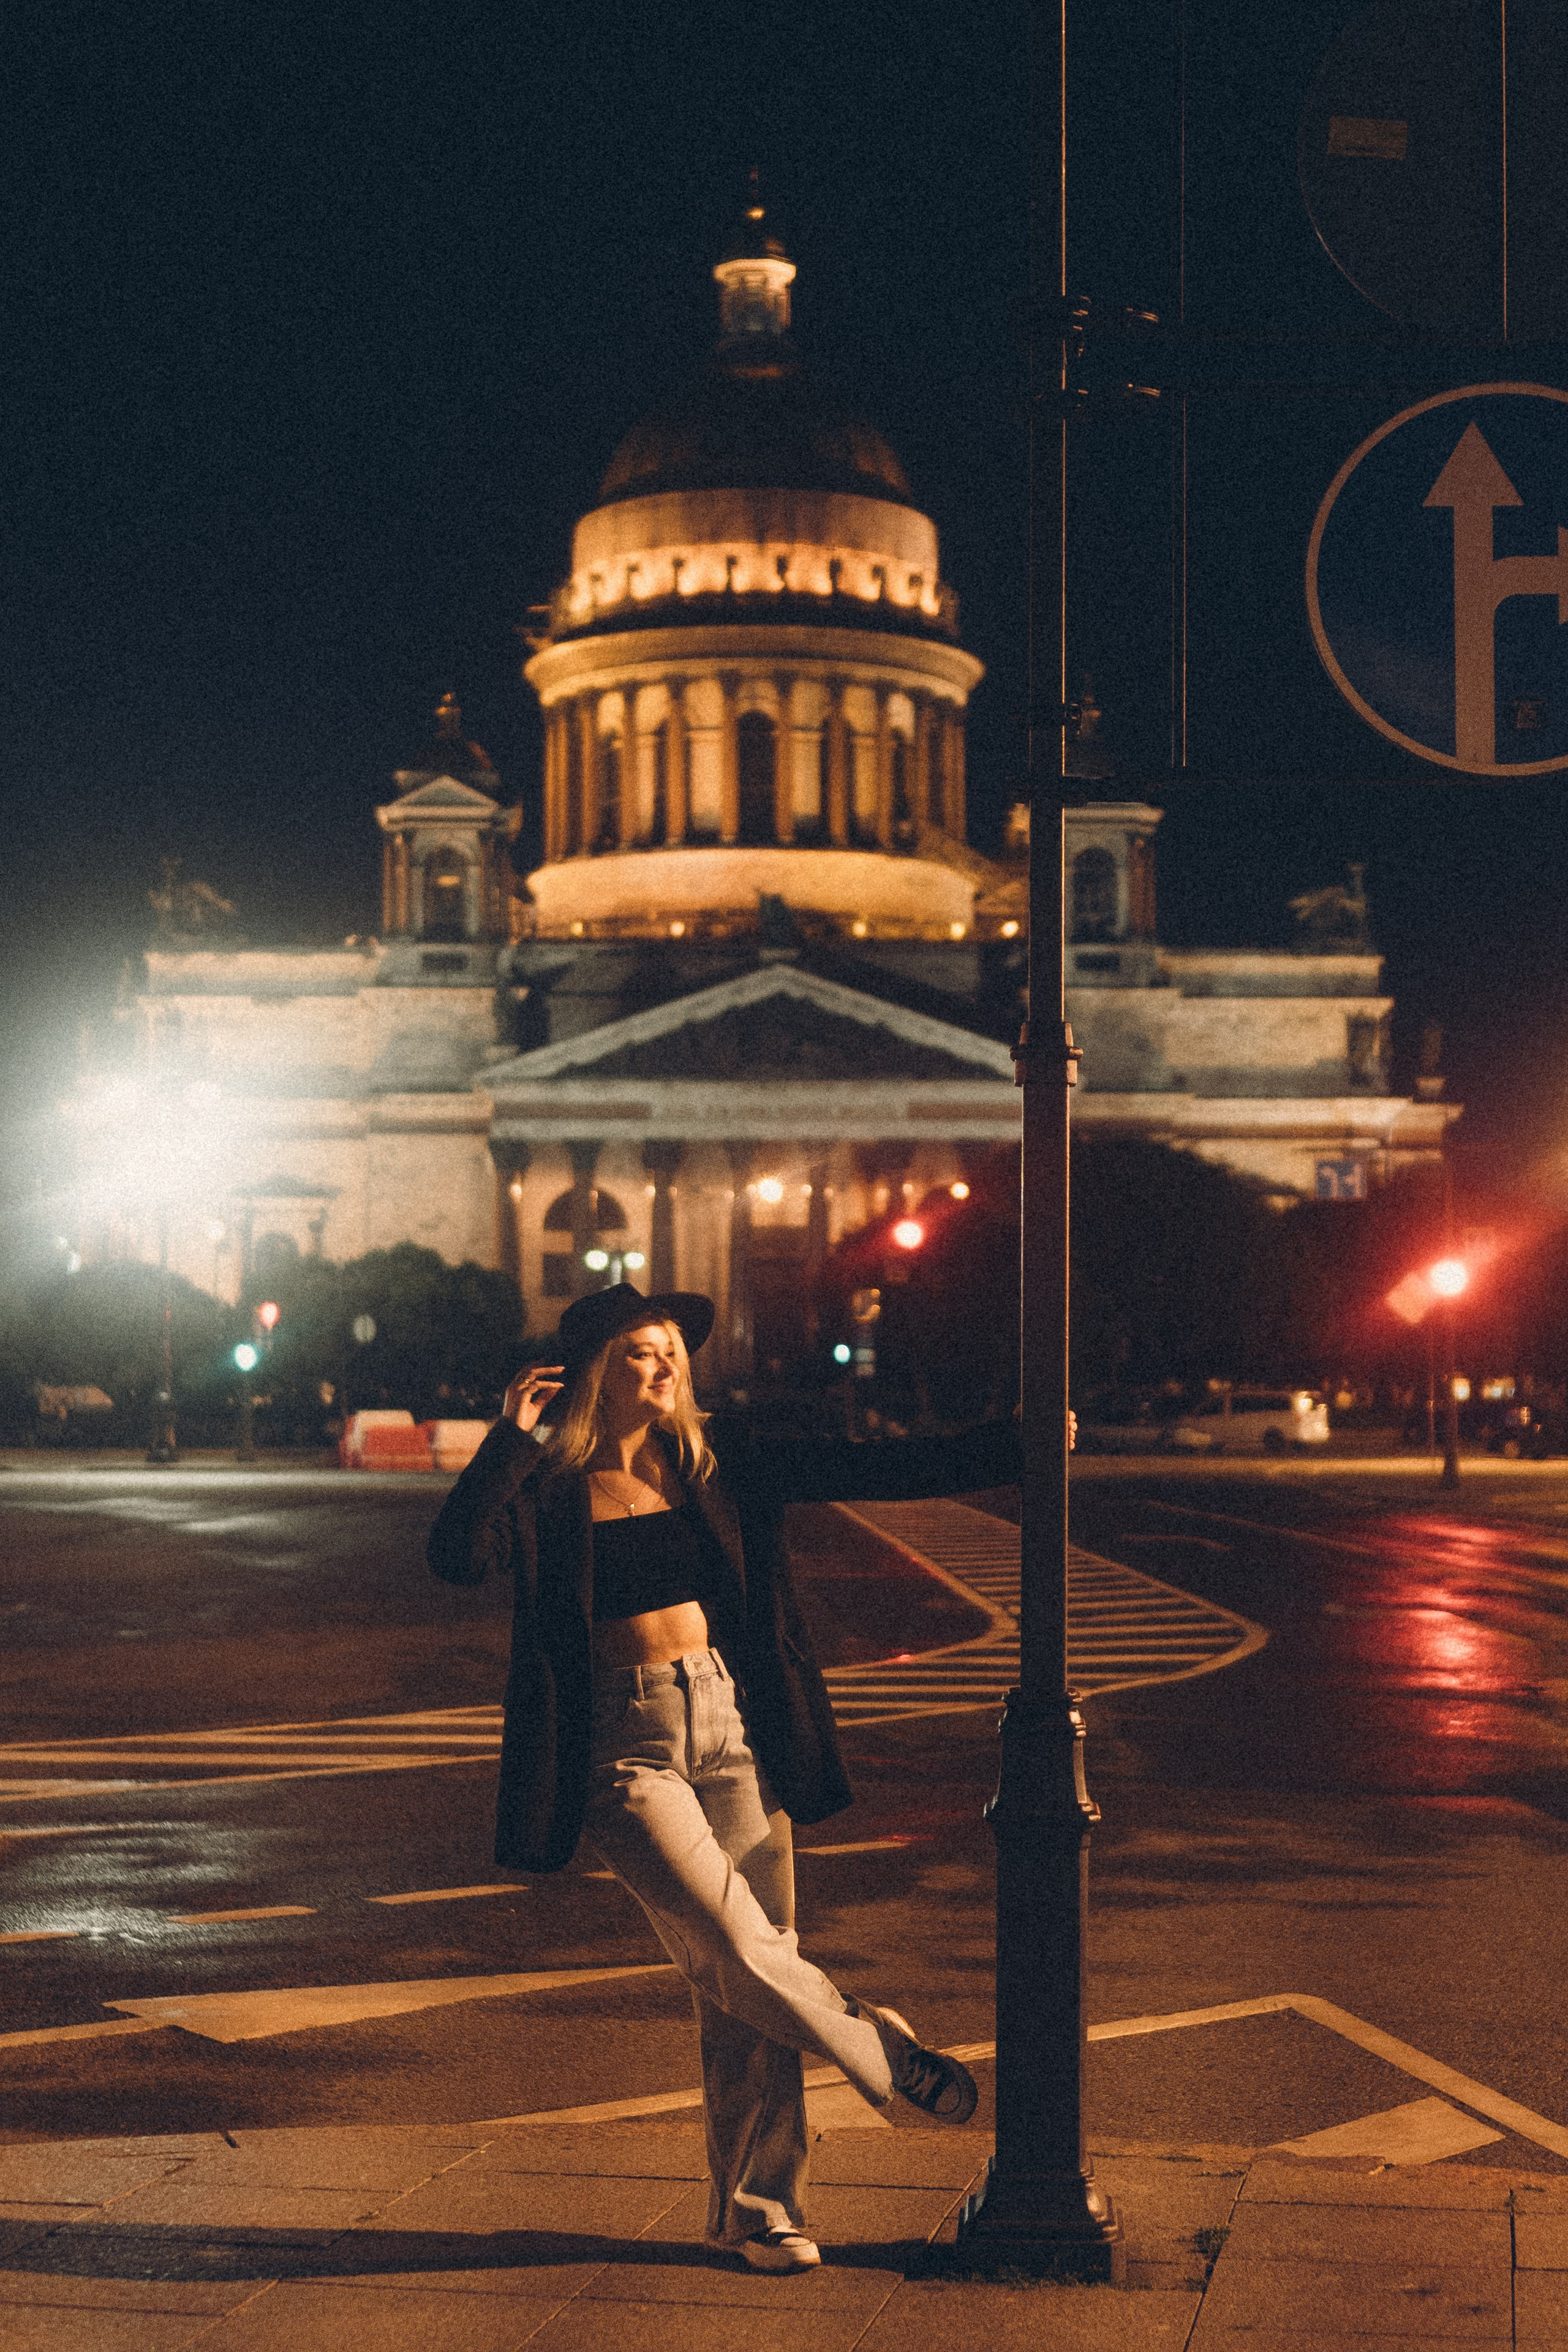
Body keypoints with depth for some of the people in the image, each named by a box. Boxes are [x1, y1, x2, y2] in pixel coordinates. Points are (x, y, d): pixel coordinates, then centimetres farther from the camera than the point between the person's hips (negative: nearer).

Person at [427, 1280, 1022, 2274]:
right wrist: (509, 1442, -18)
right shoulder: (549, 1490, 1)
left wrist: (1015, 1447, 3)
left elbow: (874, 1470, 7)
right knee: (740, 1957, -15)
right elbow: (458, 1557, -16)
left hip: (736, 1731, 3)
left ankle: (760, 2209, 17)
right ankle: (890, 2056, 12)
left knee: (752, 1990, 3)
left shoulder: (721, 1467, 9)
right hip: (626, 1750, -3)